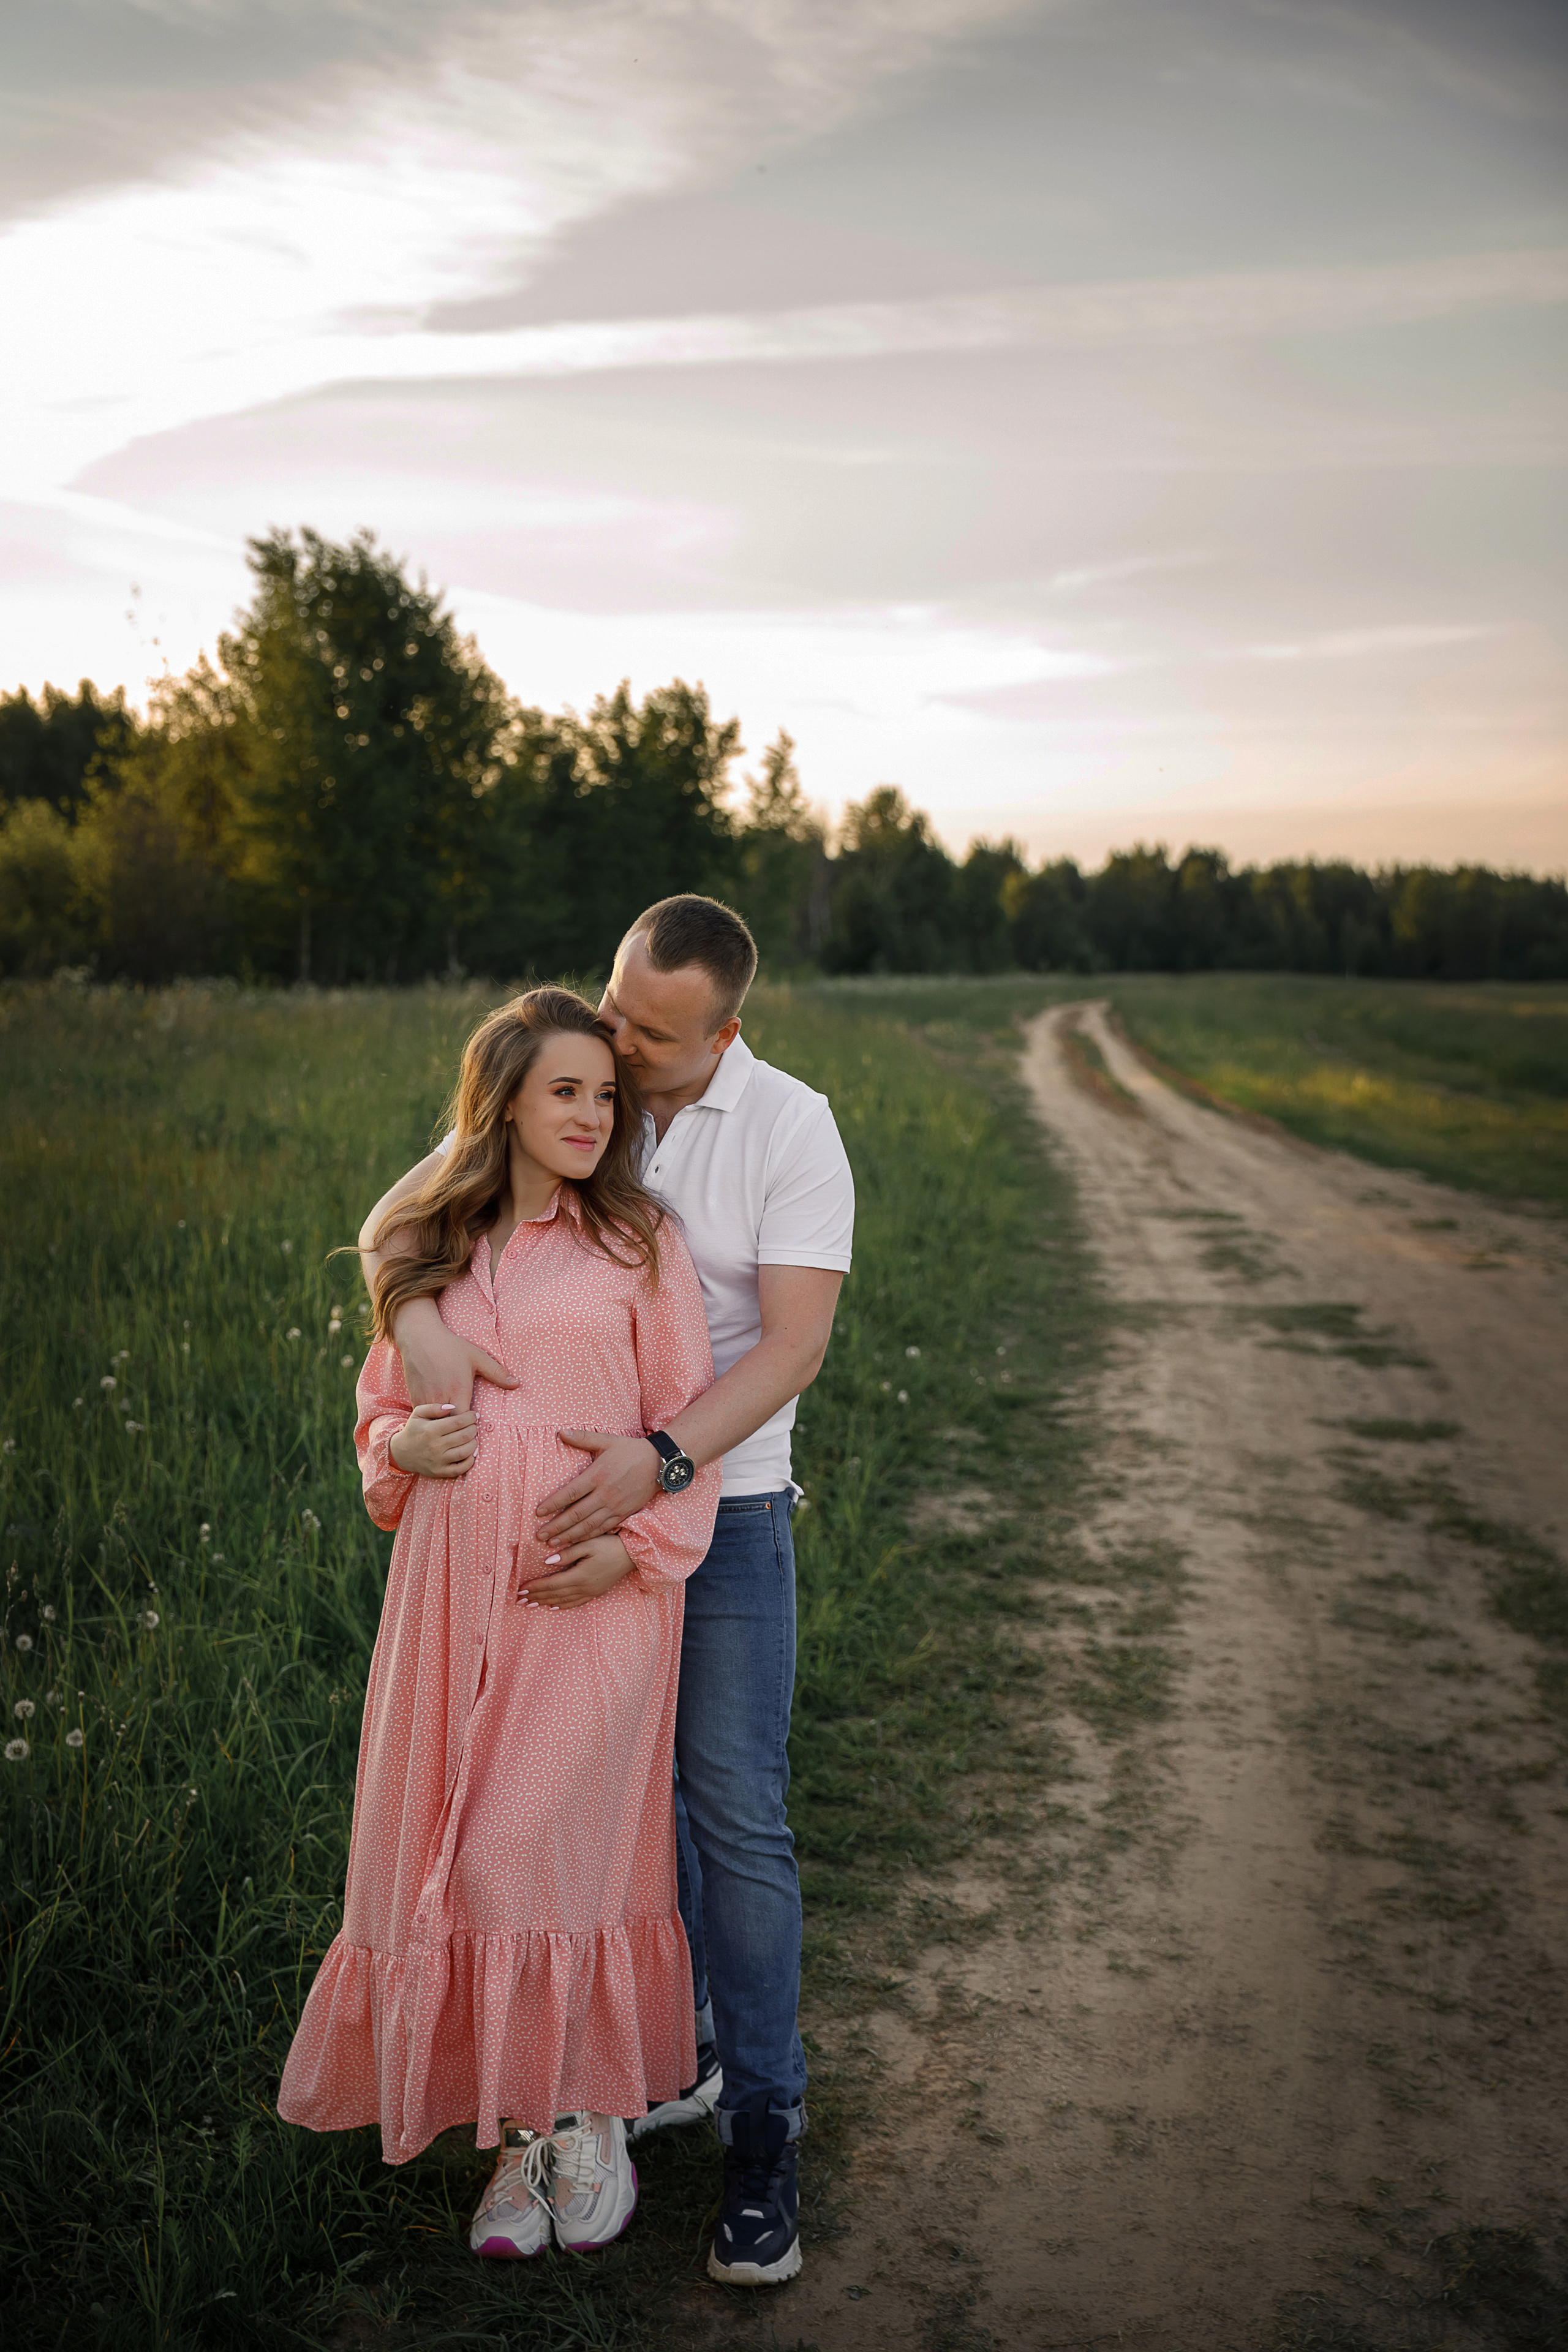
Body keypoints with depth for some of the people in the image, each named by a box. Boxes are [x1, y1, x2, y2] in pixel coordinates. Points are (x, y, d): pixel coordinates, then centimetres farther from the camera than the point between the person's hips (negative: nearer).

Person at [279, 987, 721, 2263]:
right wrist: (404, 1448, -3)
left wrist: (635, 1546, -12)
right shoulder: (430, 1249, 11)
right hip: (457, 1592, 4)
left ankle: (592, 2121, 21)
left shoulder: (639, 1240, 1)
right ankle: (526, 2131, 24)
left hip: (597, 1591, -3)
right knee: (460, 1857, 6)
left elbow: (688, 1418, 0)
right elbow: (382, 1404, 20)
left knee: (556, 1852, -3)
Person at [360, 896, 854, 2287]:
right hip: (572, 1504, 4)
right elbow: (398, 1217, -4)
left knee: (737, 1819, -2)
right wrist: (420, 1321, -26)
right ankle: (670, 2057, 33)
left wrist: (662, 1457, -31)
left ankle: (764, 2133, 11)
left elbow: (795, 1343, -18)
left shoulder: (792, 1130, -11)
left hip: (724, 1510, -3)